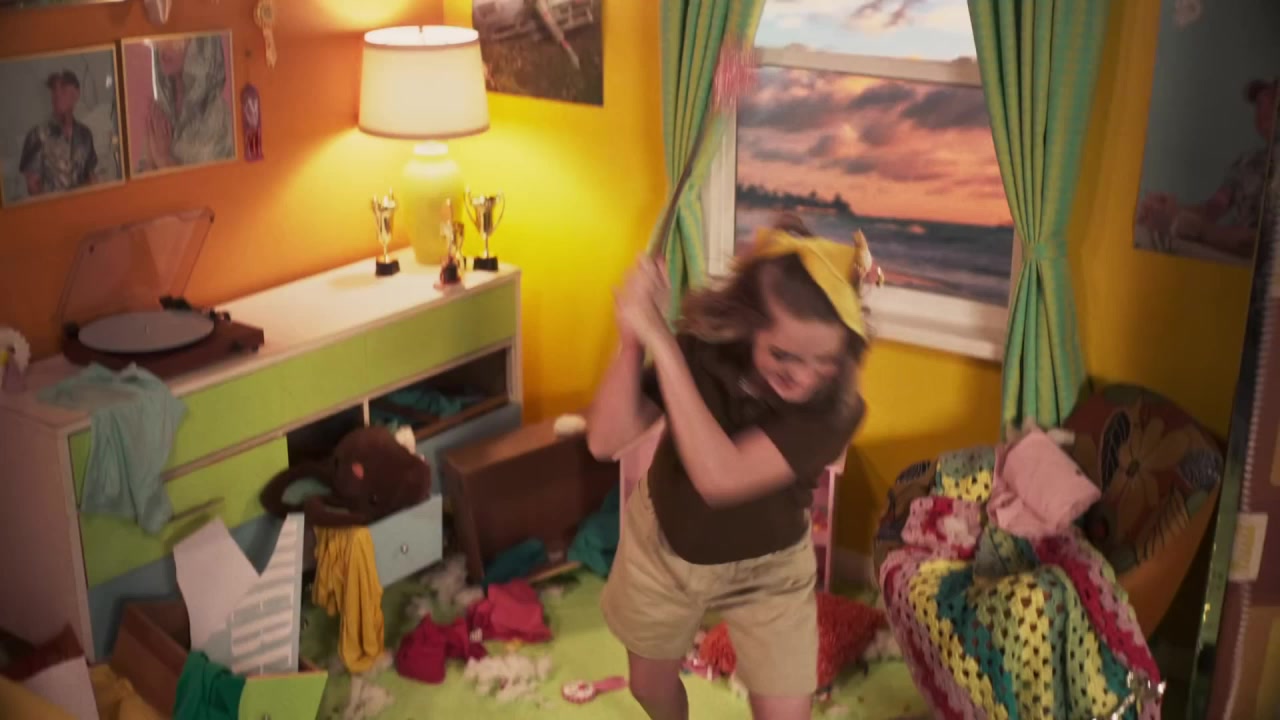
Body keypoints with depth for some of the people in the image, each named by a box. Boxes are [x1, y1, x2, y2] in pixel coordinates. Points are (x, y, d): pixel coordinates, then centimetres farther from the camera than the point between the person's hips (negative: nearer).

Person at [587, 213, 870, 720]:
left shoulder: (835, 409, -33)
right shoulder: (701, 350, -25)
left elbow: (720, 476, -44)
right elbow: (605, 441, -28)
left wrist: (662, 343, -46)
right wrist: (633, 340, -43)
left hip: (767, 569, -2)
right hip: (661, 543, 3)